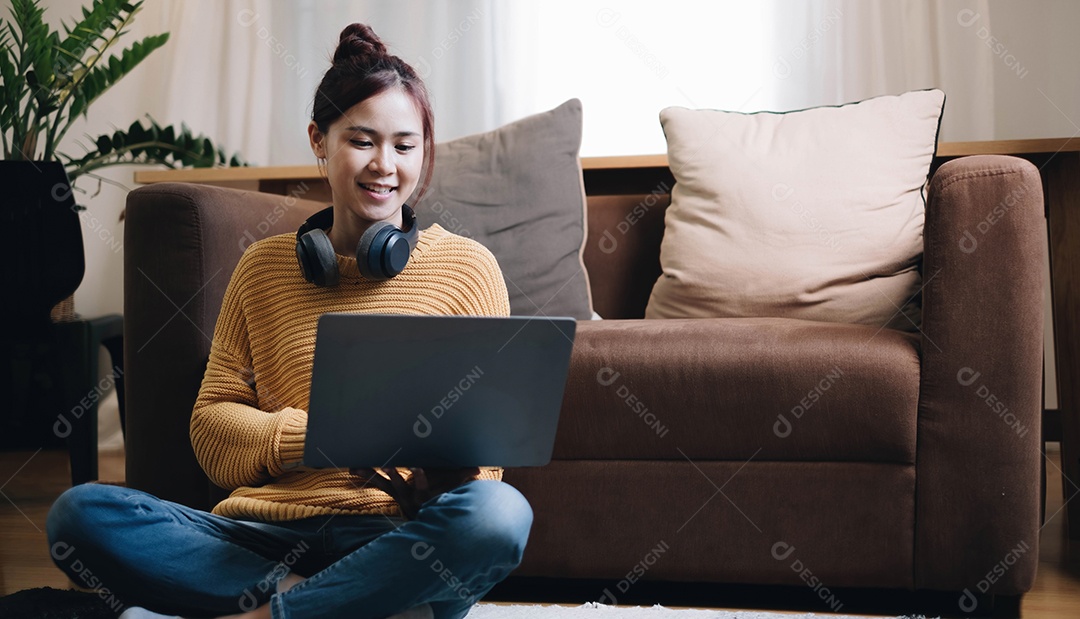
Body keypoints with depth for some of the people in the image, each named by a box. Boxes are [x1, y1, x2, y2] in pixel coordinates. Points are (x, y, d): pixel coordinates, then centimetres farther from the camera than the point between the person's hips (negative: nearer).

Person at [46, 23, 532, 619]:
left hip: (395, 540, -1)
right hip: (262, 534, 2)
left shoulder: (466, 266, 8)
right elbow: (212, 425, 9)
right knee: (79, 513, -22)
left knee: (498, 514, -36)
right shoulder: (264, 266, 14)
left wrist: (441, 475, -17)